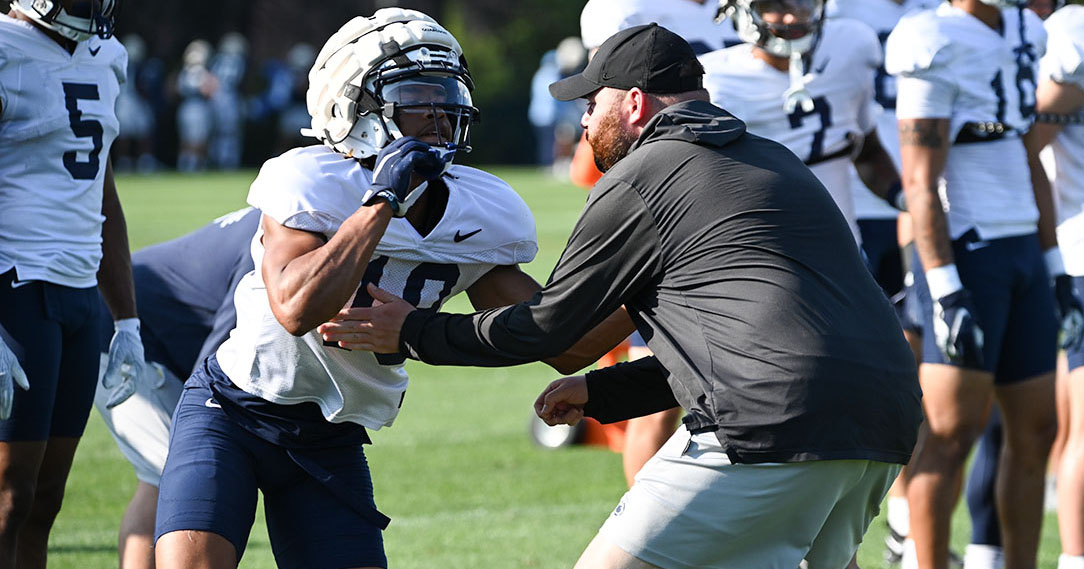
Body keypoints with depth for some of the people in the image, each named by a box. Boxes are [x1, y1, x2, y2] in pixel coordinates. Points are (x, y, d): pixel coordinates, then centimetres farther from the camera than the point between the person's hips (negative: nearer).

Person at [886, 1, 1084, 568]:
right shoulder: (936, 47, -12)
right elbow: (921, 183, -14)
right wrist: (945, 294, -19)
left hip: (1023, 250, 8)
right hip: (964, 256, -8)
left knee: (1034, 431, 9)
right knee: (954, 432, -8)